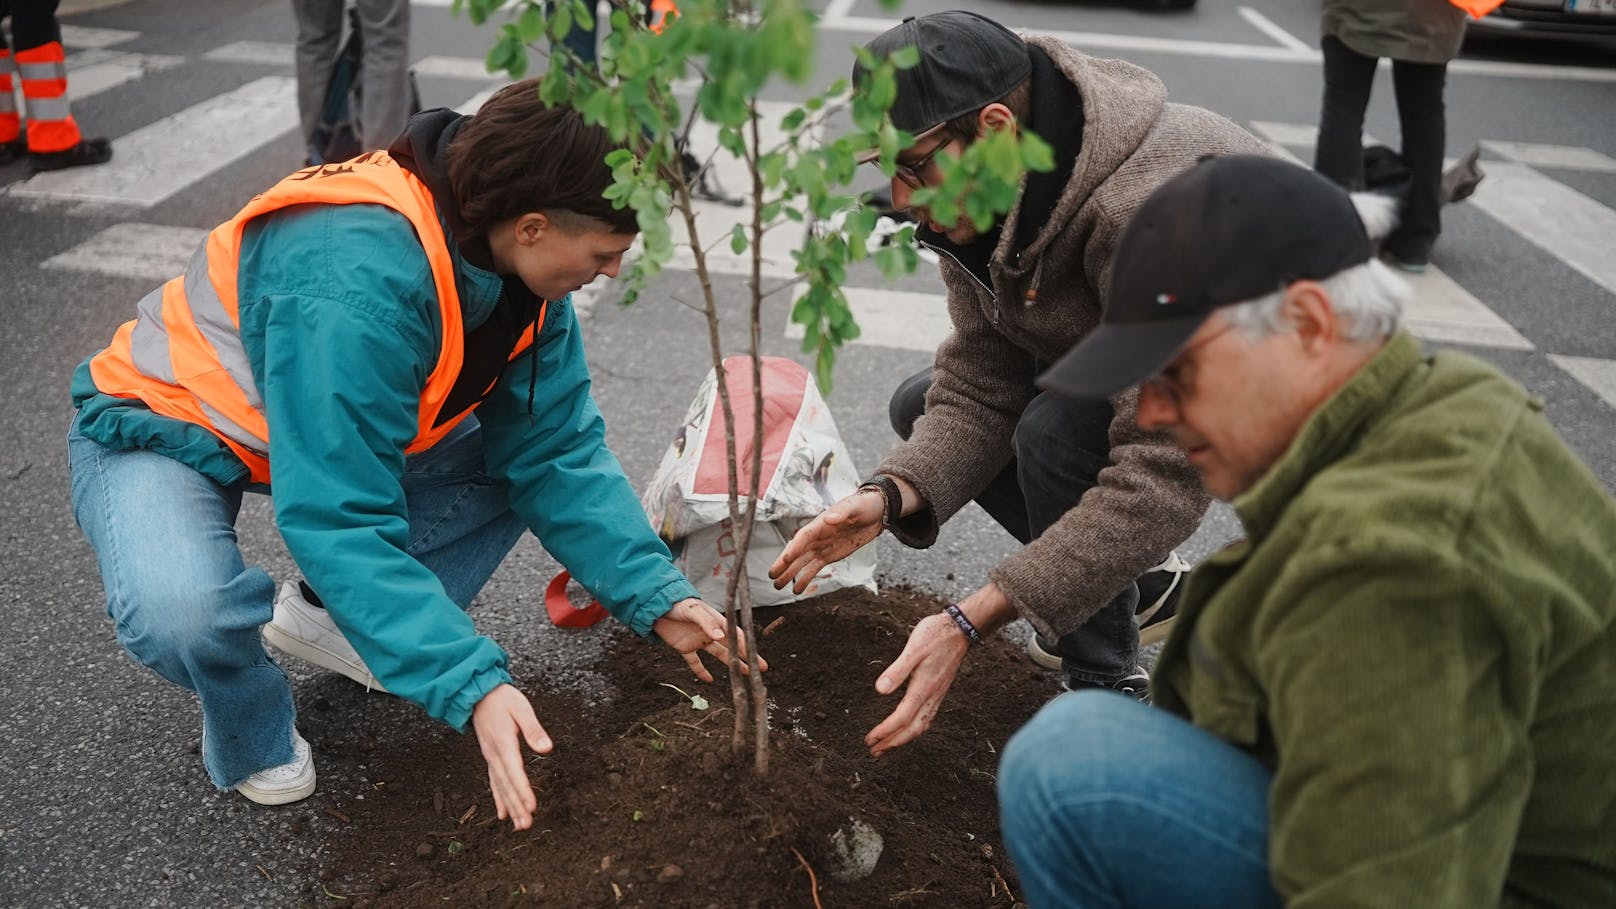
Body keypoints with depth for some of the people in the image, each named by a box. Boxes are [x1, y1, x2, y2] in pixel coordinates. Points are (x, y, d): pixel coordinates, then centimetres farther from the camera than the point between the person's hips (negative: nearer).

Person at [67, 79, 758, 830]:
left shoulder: (518, 262, -15)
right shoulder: (357, 284, -39)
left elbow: (555, 450, -11)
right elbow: (338, 518, -40)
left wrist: (656, 596, -19)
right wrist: (472, 685, -43)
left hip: (337, 425, 7)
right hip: (163, 430, -7)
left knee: (523, 450, -8)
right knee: (181, 613, -36)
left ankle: (327, 616, 9)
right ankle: (252, 736, 1)